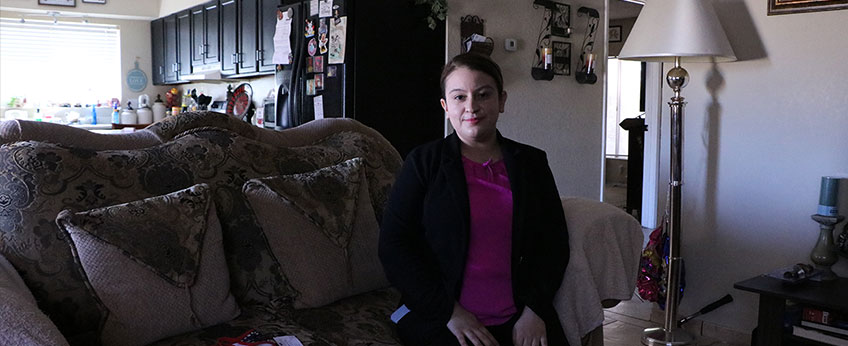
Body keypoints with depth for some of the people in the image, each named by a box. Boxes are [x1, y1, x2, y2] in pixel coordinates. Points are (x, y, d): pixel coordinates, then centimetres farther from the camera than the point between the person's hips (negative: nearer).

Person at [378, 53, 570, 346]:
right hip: (440, 319, -2)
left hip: (520, 319, 3)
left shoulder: (532, 163, 11)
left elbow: (554, 243, 10)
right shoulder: (423, 162, 3)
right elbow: (394, 246, -3)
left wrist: (535, 310, -4)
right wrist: (449, 311, -10)